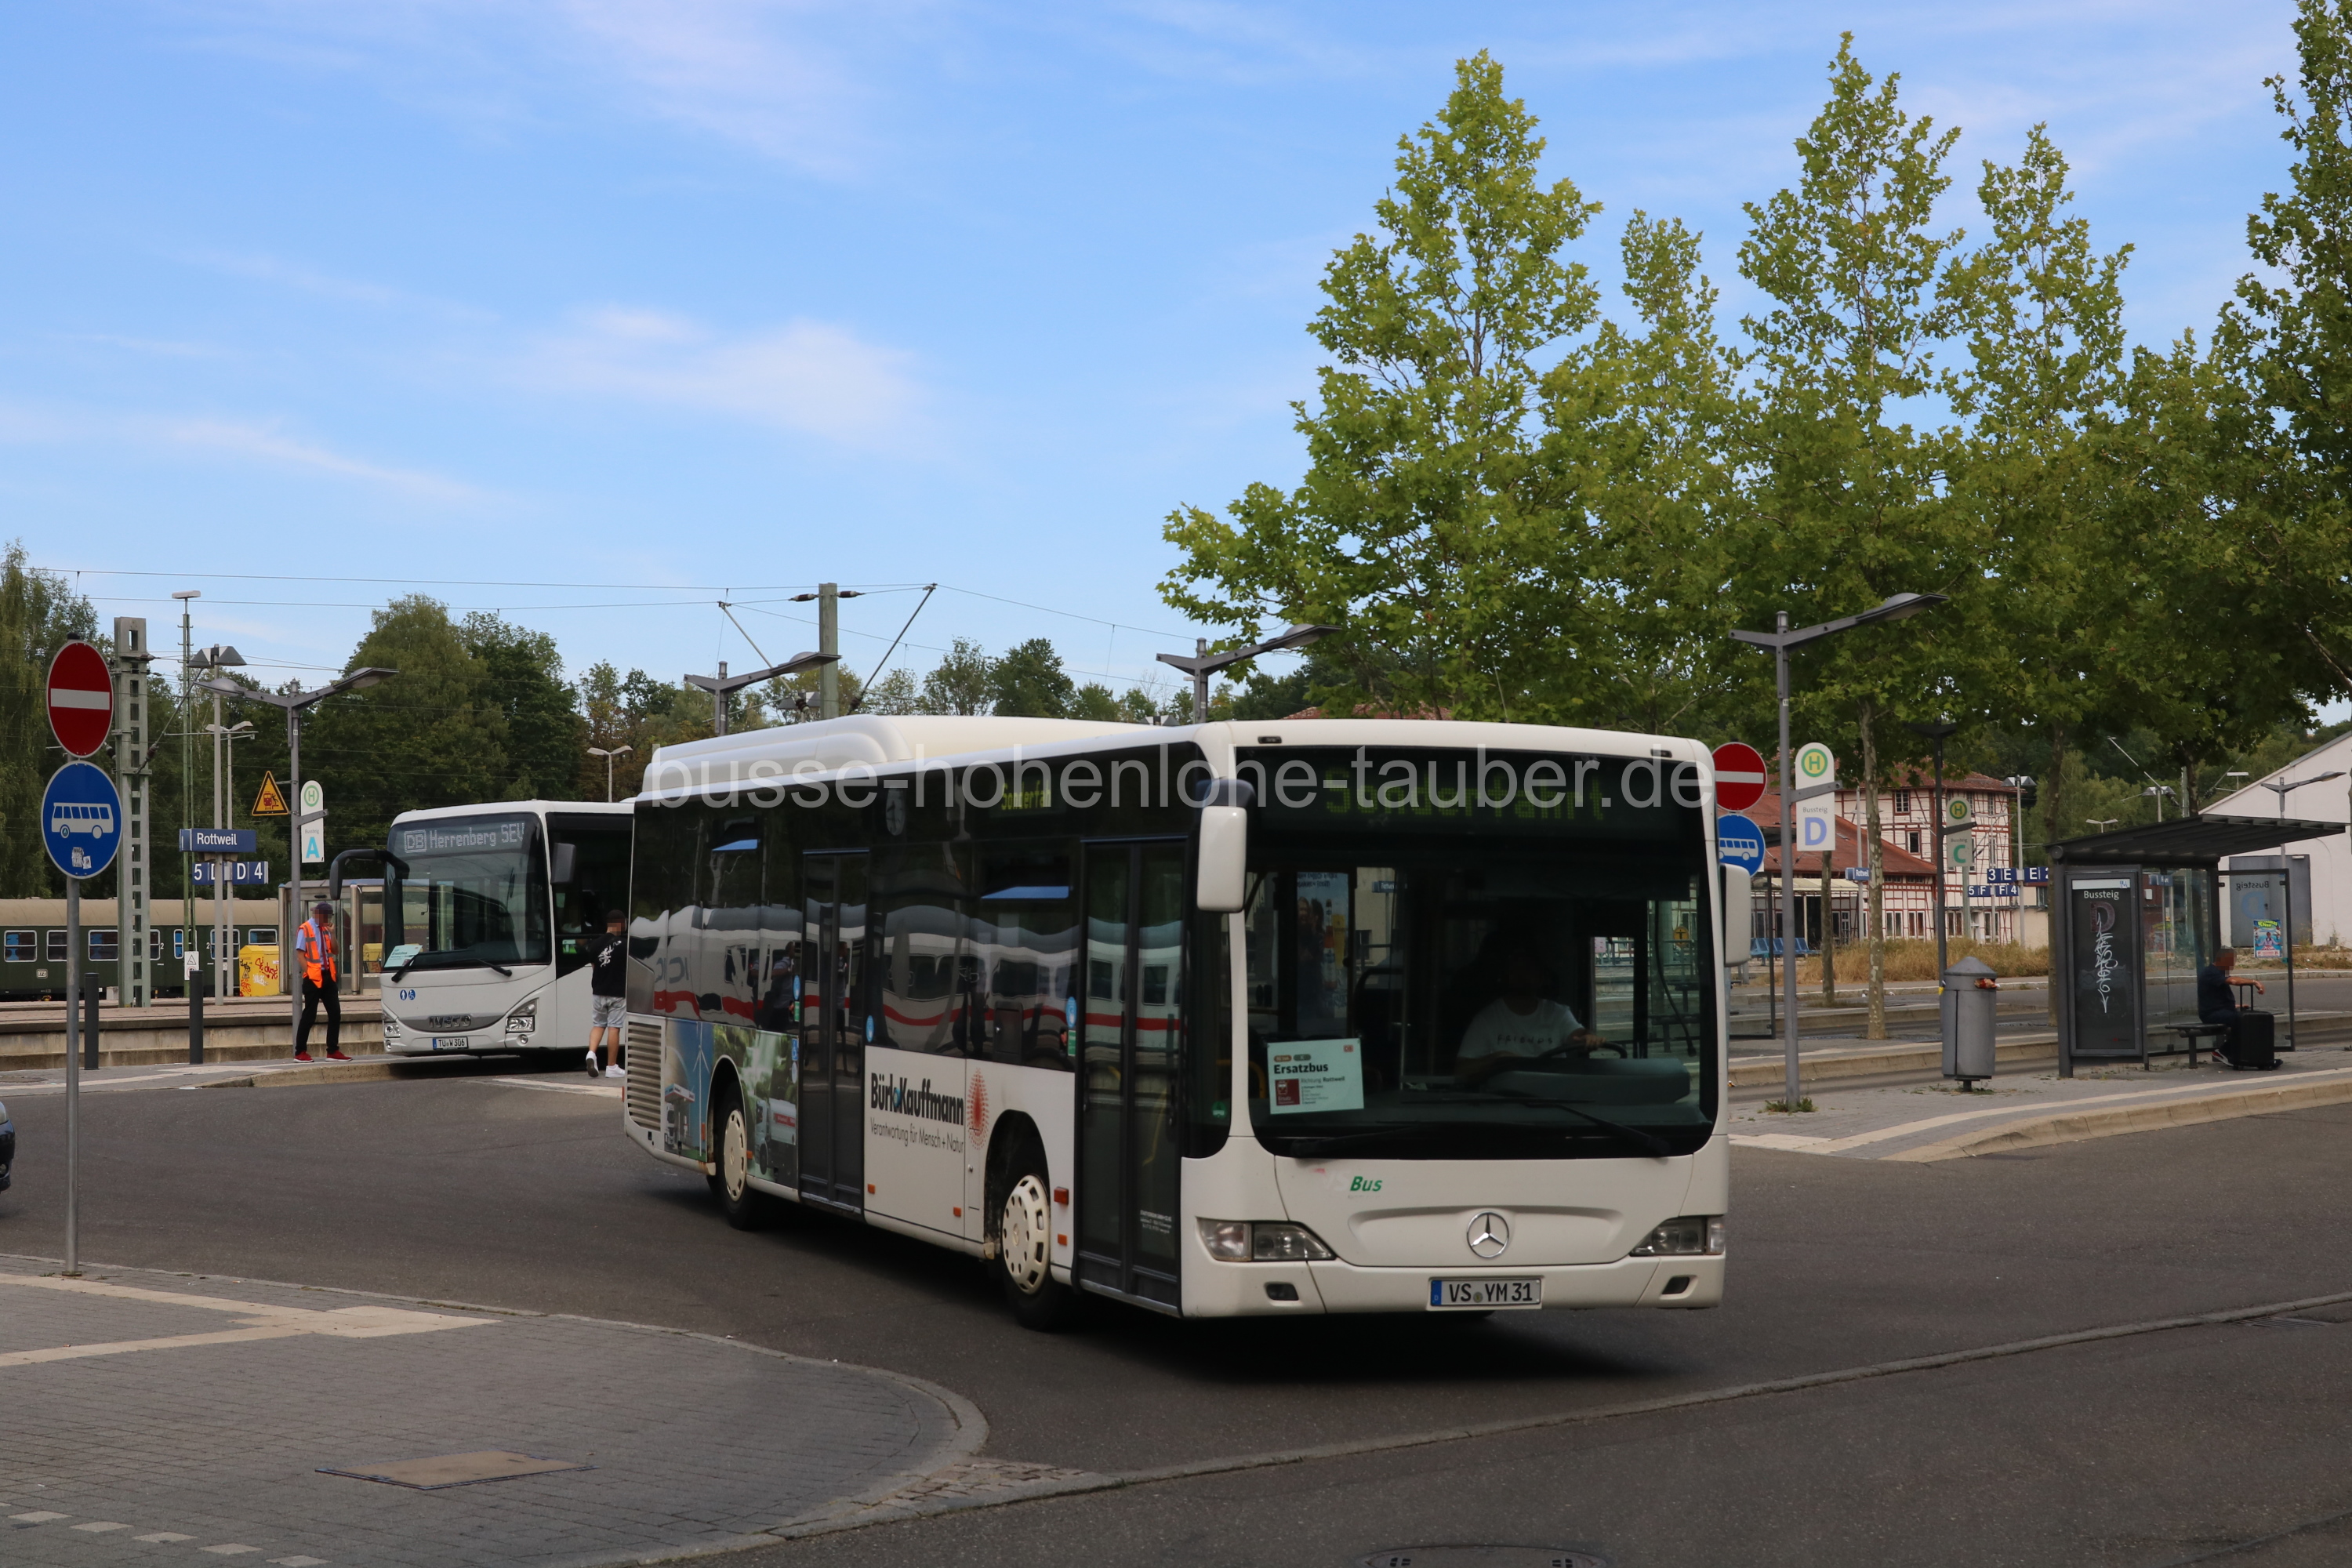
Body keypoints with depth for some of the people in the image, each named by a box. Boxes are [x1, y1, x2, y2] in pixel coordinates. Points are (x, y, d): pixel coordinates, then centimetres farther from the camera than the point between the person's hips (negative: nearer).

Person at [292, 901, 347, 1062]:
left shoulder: (325, 929, 13)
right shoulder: (305, 929, -7)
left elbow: (334, 951, 9)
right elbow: (300, 954, -10)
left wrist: (332, 933, -2)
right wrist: (309, 974, -15)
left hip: (328, 976, 7)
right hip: (313, 977, -7)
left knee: (335, 1013, 4)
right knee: (309, 1014, -3)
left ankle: (333, 1051, 10)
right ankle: (300, 1052, 5)